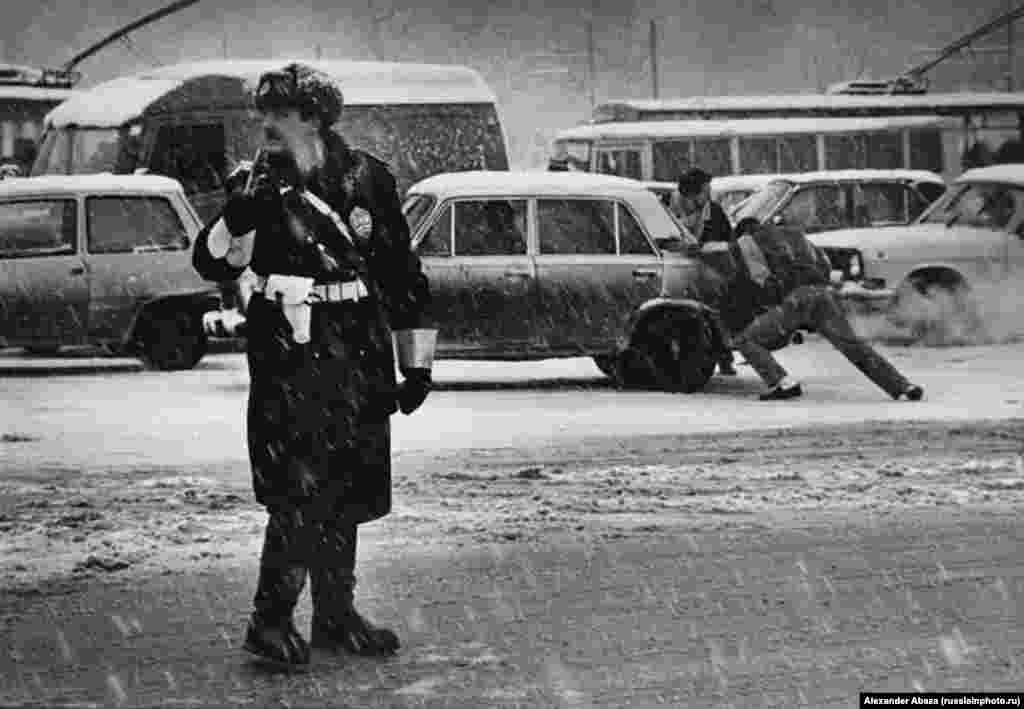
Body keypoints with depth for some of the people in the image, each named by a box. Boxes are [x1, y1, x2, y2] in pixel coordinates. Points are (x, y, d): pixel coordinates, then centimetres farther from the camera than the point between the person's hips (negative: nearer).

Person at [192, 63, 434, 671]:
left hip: (359, 357, 3)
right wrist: (240, 217, -21)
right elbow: (212, 265, -2)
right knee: (298, 493, -10)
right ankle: (271, 621, -2)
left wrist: (417, 364, 9)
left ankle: (335, 614, 21)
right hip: (288, 356, -3)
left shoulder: (367, 178, 4)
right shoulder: (258, 182, 1)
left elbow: (404, 276, 9)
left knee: (349, 494, 9)